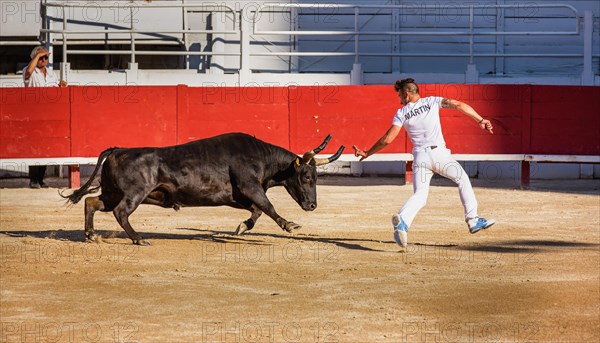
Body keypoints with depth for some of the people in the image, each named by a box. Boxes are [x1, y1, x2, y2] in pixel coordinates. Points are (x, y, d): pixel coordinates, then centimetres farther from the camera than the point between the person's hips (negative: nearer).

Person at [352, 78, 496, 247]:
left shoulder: (401, 113, 7)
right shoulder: (432, 101, 7)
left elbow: (387, 139, 1)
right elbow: (458, 105, -3)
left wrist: (366, 154, 10)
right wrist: (480, 120, -2)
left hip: (419, 157, 1)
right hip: (439, 152, -1)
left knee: (419, 195, 1)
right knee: (463, 180, 18)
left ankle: (403, 219, -28)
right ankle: (472, 220, 13)